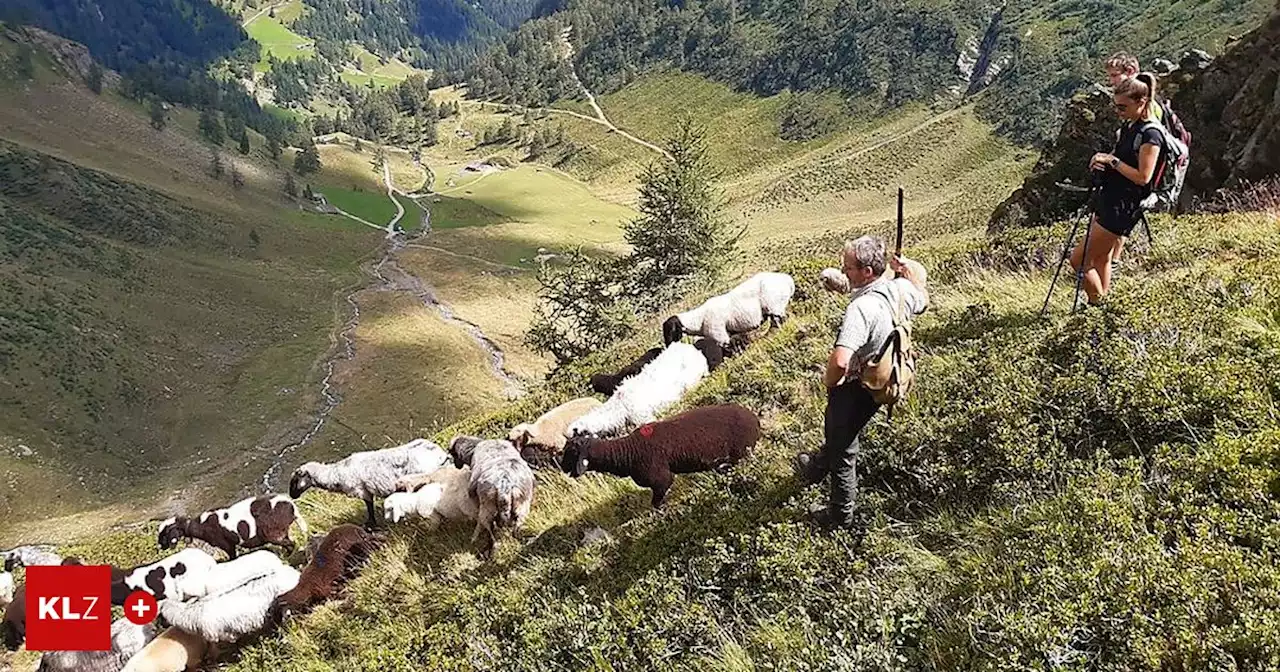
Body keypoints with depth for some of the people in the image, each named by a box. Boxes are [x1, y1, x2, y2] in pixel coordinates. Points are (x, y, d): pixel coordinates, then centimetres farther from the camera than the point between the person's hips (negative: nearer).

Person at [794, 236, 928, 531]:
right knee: (840, 432, 32)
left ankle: (842, 513, 33)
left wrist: (829, 380, -24)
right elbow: (923, 299, 15)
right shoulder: (901, 289, -12)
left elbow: (840, 361, -46)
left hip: (855, 389, -8)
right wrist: (905, 265, 11)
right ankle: (816, 467, 58)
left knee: (842, 447, 15)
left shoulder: (861, 308, -37)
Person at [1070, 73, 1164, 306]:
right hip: (1108, 200, 10)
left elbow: (1143, 177, -20)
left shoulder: (1151, 134, -16)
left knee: (1079, 260, -7)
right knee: (1101, 260, 15)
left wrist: (1113, 161, -18)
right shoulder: (1128, 126, 11)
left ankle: (1098, 305, 7)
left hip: (1123, 208, -9)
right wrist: (1103, 160, 1)